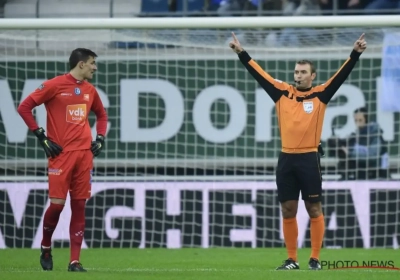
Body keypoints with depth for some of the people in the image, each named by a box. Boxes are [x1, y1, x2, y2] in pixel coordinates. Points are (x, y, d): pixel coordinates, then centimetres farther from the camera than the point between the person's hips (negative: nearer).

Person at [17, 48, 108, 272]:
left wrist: (100, 138, 12)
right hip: (61, 152, -5)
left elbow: (102, 114, 29)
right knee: (57, 204, -9)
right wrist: (41, 136, -8)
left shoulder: (90, 90, 13)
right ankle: (46, 247, 17)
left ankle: (75, 261, 3)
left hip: (84, 153, 5)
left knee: (80, 207, 2)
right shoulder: (55, 85, -6)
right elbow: (24, 107, -5)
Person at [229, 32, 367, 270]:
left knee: (314, 210, 0)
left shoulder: (320, 95, 1)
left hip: (309, 159, -3)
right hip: (286, 159, 3)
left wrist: (356, 53, -16)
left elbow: (342, 75, -5)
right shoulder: (282, 93, 9)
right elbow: (259, 74, 10)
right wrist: (241, 53, 7)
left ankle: (315, 259, 4)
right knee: (288, 211, 6)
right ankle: (292, 259, 13)